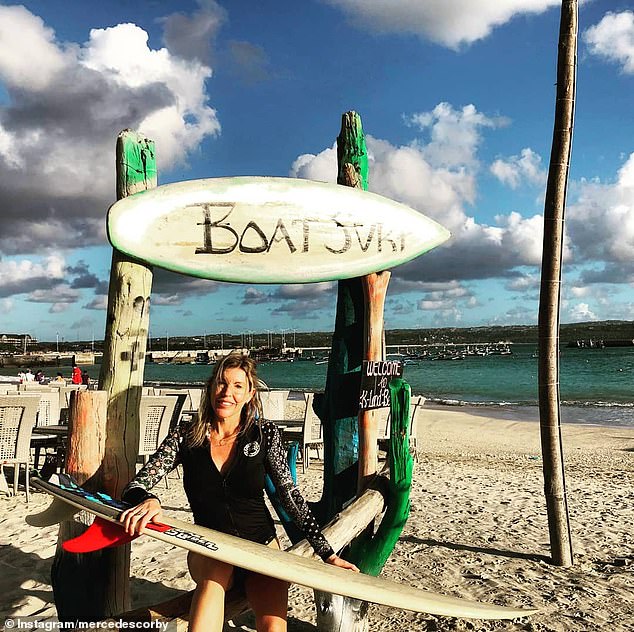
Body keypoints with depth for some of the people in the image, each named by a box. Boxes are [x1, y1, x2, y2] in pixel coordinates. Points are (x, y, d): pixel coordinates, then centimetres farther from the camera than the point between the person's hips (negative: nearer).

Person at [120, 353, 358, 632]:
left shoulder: (266, 435, -4)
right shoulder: (186, 436, -3)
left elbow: (291, 496, -2)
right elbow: (136, 485, -9)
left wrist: (328, 554, -5)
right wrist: (147, 501, -34)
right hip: (208, 552, 0)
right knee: (215, 572, -36)